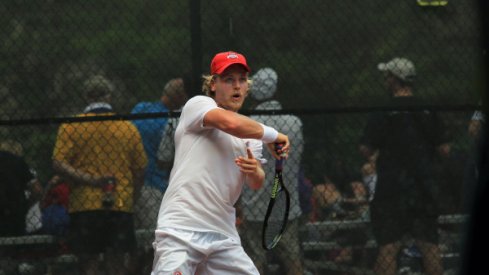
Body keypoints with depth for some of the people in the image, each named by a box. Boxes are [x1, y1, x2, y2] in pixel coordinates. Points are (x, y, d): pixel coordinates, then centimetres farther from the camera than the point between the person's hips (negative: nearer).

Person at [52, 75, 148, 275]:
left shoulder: (70, 127, 0)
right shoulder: (129, 128, 4)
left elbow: (58, 164, -10)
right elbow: (140, 171, 7)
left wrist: (89, 180, -11)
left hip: (83, 207, -1)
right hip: (121, 206, 1)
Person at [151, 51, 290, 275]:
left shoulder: (249, 133, 19)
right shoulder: (198, 104, 1)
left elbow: (256, 183, 6)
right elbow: (230, 123, -20)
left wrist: (254, 171, -18)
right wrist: (272, 135, -6)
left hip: (223, 236, 7)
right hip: (180, 232, -7)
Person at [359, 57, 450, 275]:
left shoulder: (384, 113, -9)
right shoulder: (428, 112, 3)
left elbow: (365, 150, -7)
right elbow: (444, 148, 6)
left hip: (392, 189, -4)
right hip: (424, 188, 4)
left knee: (388, 246, -2)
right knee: (429, 244, 8)